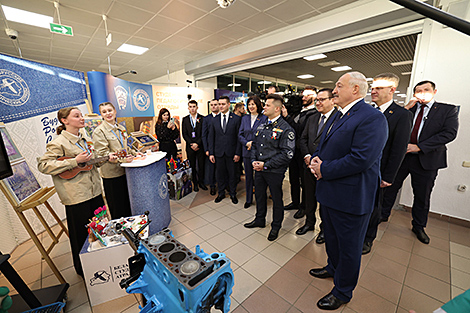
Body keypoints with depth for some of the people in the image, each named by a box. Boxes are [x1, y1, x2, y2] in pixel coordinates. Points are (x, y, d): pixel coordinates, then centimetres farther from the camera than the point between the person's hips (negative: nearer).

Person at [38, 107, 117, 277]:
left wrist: (107, 158, 6)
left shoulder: (84, 137, 11)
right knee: (82, 235, 8)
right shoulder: (59, 143, -12)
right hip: (76, 197, -7)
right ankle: (83, 270, 31)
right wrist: (74, 161, -23)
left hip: (94, 191, 7)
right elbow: (43, 165, -16)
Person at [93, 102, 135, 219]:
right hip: (112, 173, -6)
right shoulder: (99, 131, -9)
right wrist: (121, 159, -25)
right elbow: (103, 153, -16)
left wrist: (133, 152, 6)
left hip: (125, 170, 7)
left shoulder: (121, 128, 13)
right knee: (118, 209, 5)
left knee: (129, 204, 18)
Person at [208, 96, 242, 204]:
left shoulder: (236, 119, -2)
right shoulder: (214, 120, 7)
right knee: (220, 174, 12)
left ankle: (233, 194, 28)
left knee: (232, 174, 9)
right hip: (219, 152, 3)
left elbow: (238, 137, -4)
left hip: (231, 152, -2)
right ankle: (221, 193, 31)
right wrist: (211, 153, 2)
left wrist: (238, 153, -9)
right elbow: (211, 137, 7)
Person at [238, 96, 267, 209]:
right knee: (248, 176, 12)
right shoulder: (245, 118, 10)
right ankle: (248, 199, 27)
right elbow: (240, 135, 7)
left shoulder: (264, 118, -3)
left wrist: (254, 143, -17)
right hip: (247, 152, 4)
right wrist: (247, 143, -10)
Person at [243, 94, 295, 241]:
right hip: (258, 169, 7)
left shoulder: (286, 129, -15)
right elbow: (254, 144, 15)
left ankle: (276, 226, 35)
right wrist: (254, 161, -1)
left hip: (274, 171, -6)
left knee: (277, 199, 12)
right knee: (259, 195, 21)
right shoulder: (262, 125, 8)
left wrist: (266, 165, -19)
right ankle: (260, 220, 44)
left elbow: (287, 154, -19)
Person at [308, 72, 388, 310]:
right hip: (329, 192, 9)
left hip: (350, 197, -9)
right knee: (331, 237, 28)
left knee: (349, 246, 13)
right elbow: (324, 146, 16)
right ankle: (333, 268, 54)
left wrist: (323, 169, -20)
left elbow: (361, 158, -28)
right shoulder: (337, 116, 12)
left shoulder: (372, 118, -18)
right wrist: (315, 159, -6)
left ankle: (343, 292, 36)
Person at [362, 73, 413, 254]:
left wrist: (388, 178, -14)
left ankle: (368, 238, 34)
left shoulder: (403, 115, -9)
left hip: (377, 173, -4)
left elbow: (399, 150, -12)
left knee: (373, 207, 13)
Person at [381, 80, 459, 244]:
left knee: (422, 196, 12)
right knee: (390, 187, 9)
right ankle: (383, 215, 28)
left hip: (426, 159, -1)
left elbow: (449, 133, -10)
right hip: (401, 156, 1)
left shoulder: (448, 110, 2)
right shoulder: (407, 109, 7)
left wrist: (418, 147, -19)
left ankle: (418, 227, 31)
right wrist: (407, 107, -11)